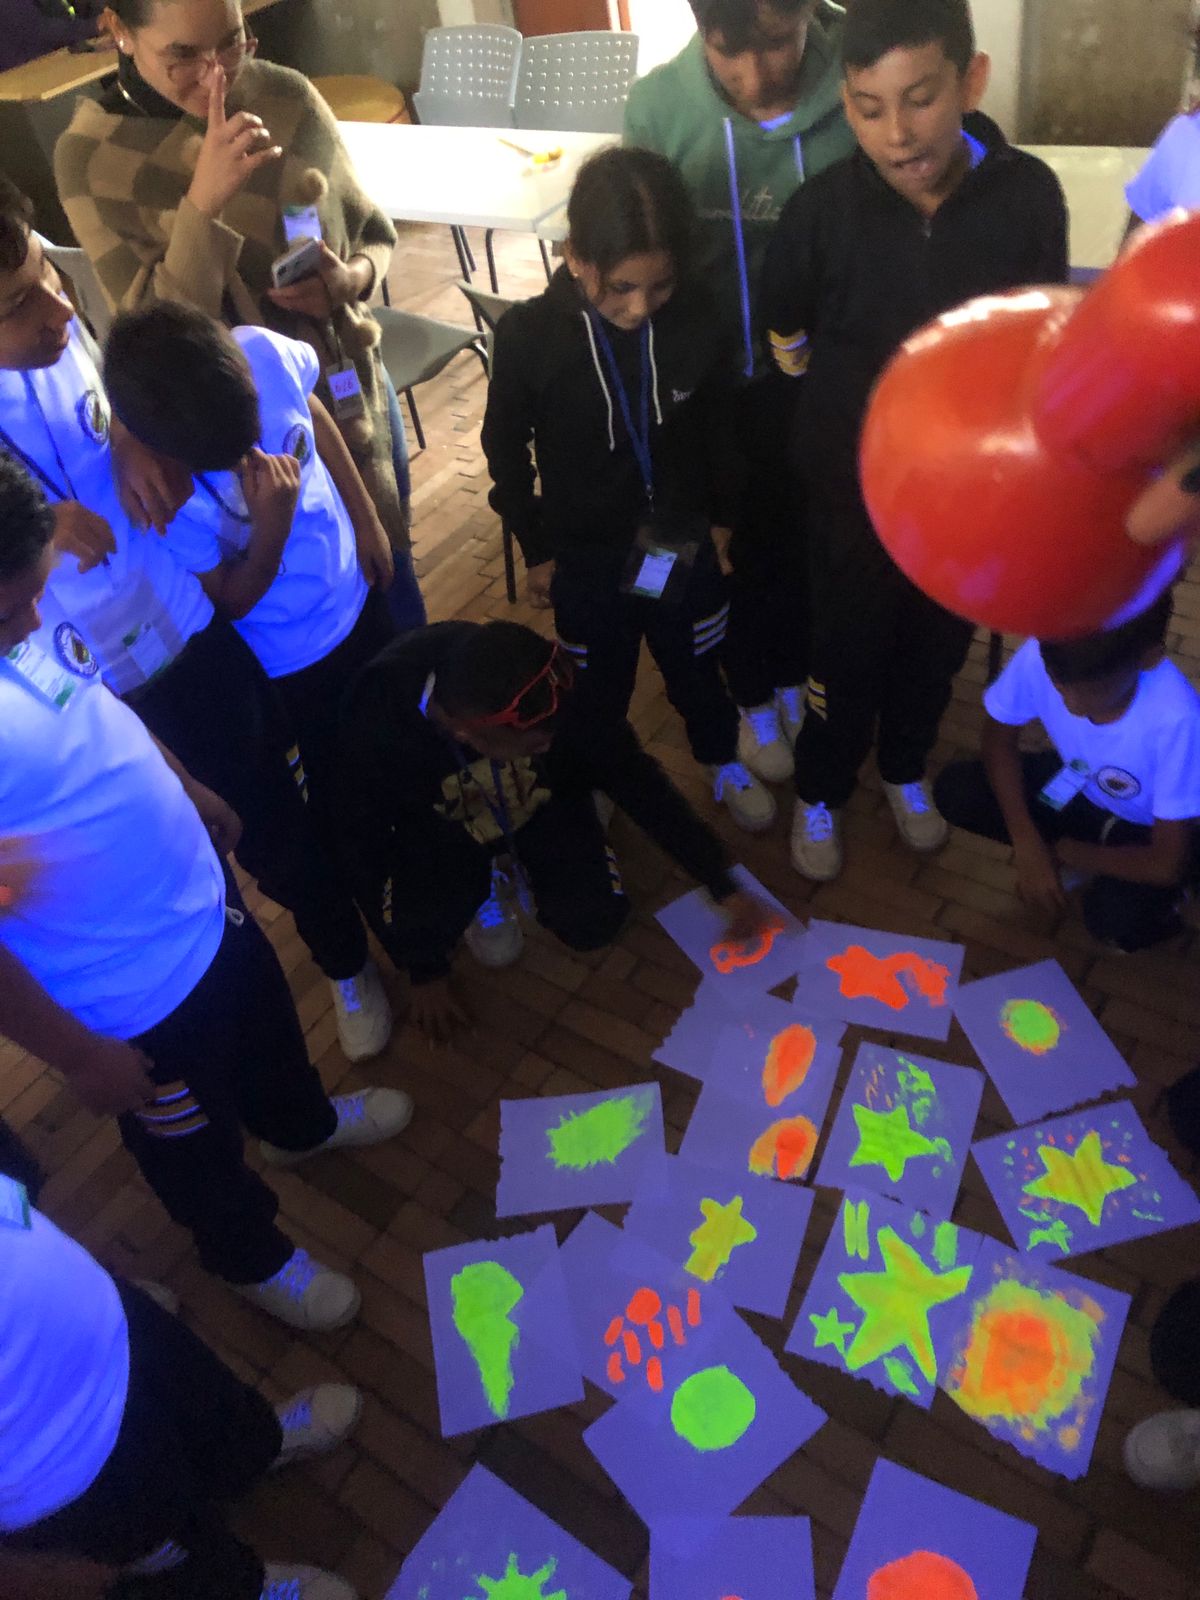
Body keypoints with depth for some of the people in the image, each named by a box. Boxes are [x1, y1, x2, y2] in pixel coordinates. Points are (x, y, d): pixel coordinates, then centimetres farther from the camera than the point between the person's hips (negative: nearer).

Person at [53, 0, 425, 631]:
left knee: (394, 585, 19)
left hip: (353, 391, 3)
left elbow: (373, 231, 6)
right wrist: (203, 199, -32)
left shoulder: (287, 96, -7)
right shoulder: (90, 155, -14)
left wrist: (352, 277, -18)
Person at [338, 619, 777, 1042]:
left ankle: (522, 859, 19)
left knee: (593, 925, -13)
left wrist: (722, 886, -12)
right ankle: (477, 888, 11)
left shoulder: (558, 697, -37)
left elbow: (639, 782, -21)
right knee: (419, 926, -25)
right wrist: (427, 972, -11)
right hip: (441, 830, -1)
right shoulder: (375, 728, -39)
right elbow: (364, 850, -21)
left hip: (542, 804, 1)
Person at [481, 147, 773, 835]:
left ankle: (724, 762, 50)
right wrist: (536, 548, -2)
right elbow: (506, 450, -8)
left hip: (684, 540, 2)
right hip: (586, 554, -1)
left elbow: (719, 423, -2)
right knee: (600, 683, 20)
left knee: (697, 667, 23)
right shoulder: (528, 334, -21)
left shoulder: (695, 315, -18)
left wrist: (722, 513, 7)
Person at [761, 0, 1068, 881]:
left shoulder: (1029, 194, -15)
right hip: (855, 493, -2)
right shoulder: (821, 209, -20)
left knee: (939, 649, 21)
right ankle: (820, 791, 39)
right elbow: (784, 338, 0)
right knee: (848, 656, 13)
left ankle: (906, 768, 48)